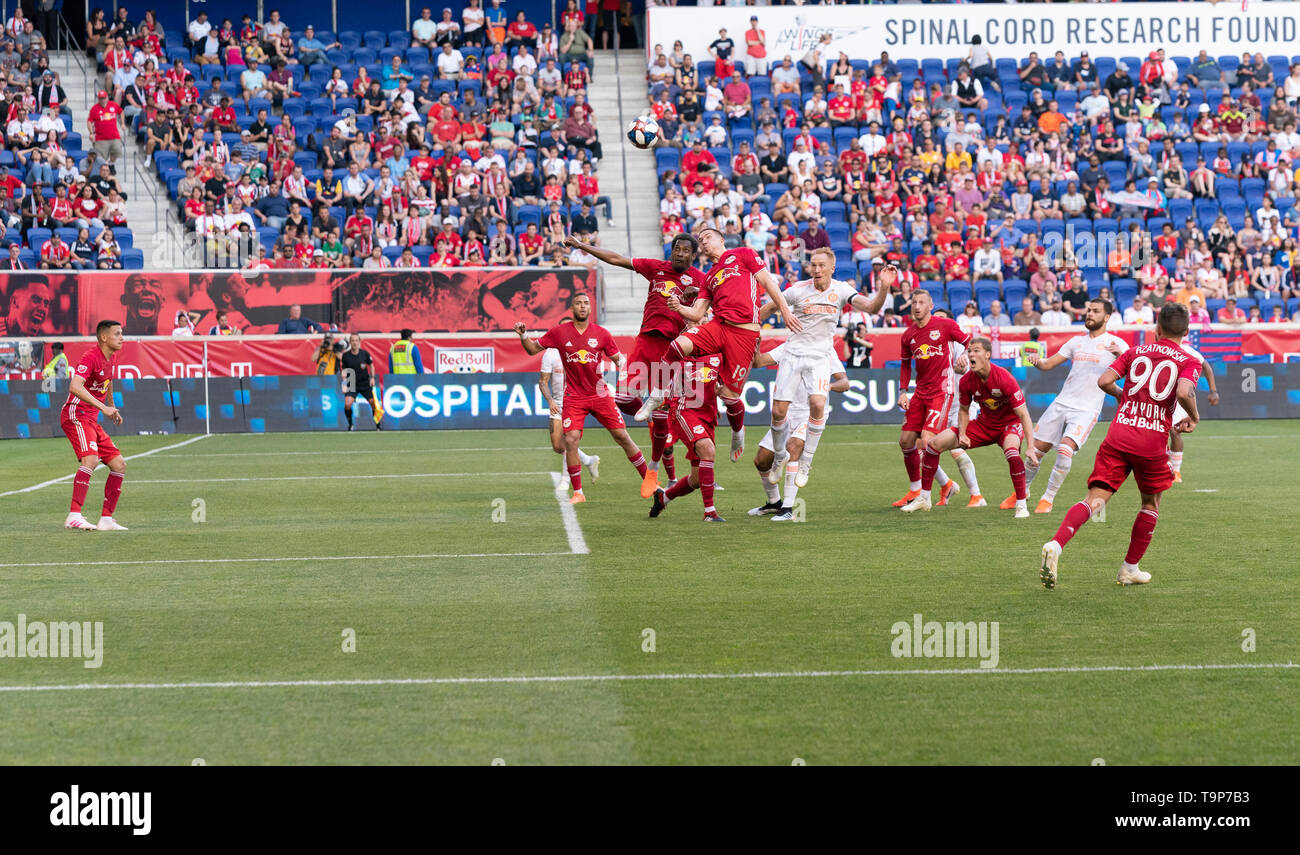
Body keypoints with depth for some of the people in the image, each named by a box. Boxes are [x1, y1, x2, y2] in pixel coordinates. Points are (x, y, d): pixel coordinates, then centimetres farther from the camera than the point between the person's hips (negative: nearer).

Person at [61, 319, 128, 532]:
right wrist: (103, 407, -34)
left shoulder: (112, 358, 13)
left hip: (91, 420, 10)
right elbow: (75, 387, -30)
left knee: (119, 465, 6)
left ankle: (106, 520, 9)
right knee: (90, 458, -30)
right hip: (76, 414, -10)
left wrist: (112, 407, 37)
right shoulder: (90, 357, -15)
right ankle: (74, 516, -34)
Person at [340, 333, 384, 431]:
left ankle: (378, 424, 19)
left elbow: (371, 365, 10)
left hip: (365, 383, 1)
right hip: (352, 384, -1)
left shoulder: (365, 353, -4)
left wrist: (372, 377, -1)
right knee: (347, 404, -19)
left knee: (373, 403, -2)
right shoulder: (345, 355, -6)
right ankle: (350, 424, 3)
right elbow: (344, 370, 0)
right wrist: (344, 383, -13)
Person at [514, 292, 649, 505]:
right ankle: (577, 493, -1)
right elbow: (533, 349, 6)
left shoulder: (601, 334, 0)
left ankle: (648, 480, 16)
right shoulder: (559, 332, -1)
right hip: (574, 397, -1)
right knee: (570, 441, -13)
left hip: (600, 395, 1)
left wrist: (622, 362, -16)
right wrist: (523, 336, -12)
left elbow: (618, 359, 6)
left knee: (622, 437, 2)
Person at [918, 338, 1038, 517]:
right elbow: (964, 410, 7)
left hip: (1009, 423, -5)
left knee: (1011, 451, -40)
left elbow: (1023, 414, -27)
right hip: (984, 423, 5)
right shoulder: (967, 381, -13)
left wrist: (1030, 447, -34)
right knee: (936, 444, -5)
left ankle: (1021, 505, -25)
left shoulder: (1004, 378, -28)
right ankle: (924, 499, 7)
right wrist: (962, 434, -12)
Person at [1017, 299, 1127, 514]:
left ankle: (1048, 498, -8)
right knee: (1036, 448, 5)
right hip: (1061, 402, 5)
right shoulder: (1077, 341, 14)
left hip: (1087, 409, -5)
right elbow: (1049, 364, 15)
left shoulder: (1115, 343, -2)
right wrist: (1036, 360, -7)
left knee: (1065, 449, -23)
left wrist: (1120, 354, -33)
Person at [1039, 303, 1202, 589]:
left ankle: (1056, 544, -27)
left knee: (1095, 500, -4)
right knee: (1151, 503, 22)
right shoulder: (1189, 361, 4)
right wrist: (1194, 416, 2)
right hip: (1152, 443, -2)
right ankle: (1130, 568, 24)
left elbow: (1104, 381, 3)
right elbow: (1184, 392, -16)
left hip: (1117, 437, 2)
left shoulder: (1135, 351, 14)